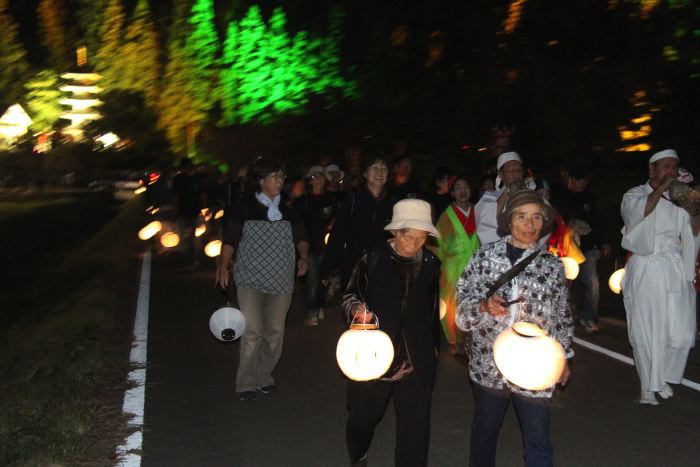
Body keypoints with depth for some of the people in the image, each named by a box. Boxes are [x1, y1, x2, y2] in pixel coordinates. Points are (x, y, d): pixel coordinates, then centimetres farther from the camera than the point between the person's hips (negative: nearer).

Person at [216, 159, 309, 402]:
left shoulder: (288, 209, 8)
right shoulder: (244, 207, -2)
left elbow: (301, 237, 13)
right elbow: (230, 238, -5)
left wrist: (303, 257, -6)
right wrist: (224, 264, -19)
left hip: (281, 280, 4)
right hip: (251, 279, -4)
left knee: (275, 331, 7)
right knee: (252, 331, -9)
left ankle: (264, 376, 25)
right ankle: (246, 384, 5)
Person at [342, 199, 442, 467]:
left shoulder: (431, 265, 2)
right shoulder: (374, 259, -7)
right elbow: (350, 295, 0)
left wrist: (432, 349, 18)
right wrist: (358, 309, -21)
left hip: (416, 360, 1)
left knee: (415, 424, 2)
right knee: (363, 415, 16)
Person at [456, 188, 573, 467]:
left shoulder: (552, 265, 3)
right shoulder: (486, 256, -1)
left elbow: (562, 316, 11)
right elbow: (462, 302, 0)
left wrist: (564, 357, 15)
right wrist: (484, 305, -19)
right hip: (488, 364, 0)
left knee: (538, 443, 5)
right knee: (484, 433, 18)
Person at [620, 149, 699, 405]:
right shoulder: (635, 194, 4)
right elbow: (638, 213, -19)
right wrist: (662, 187, -17)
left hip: (675, 270, 3)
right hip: (645, 270, -3)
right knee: (646, 333, -1)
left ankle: (664, 377, 22)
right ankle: (649, 386, 13)